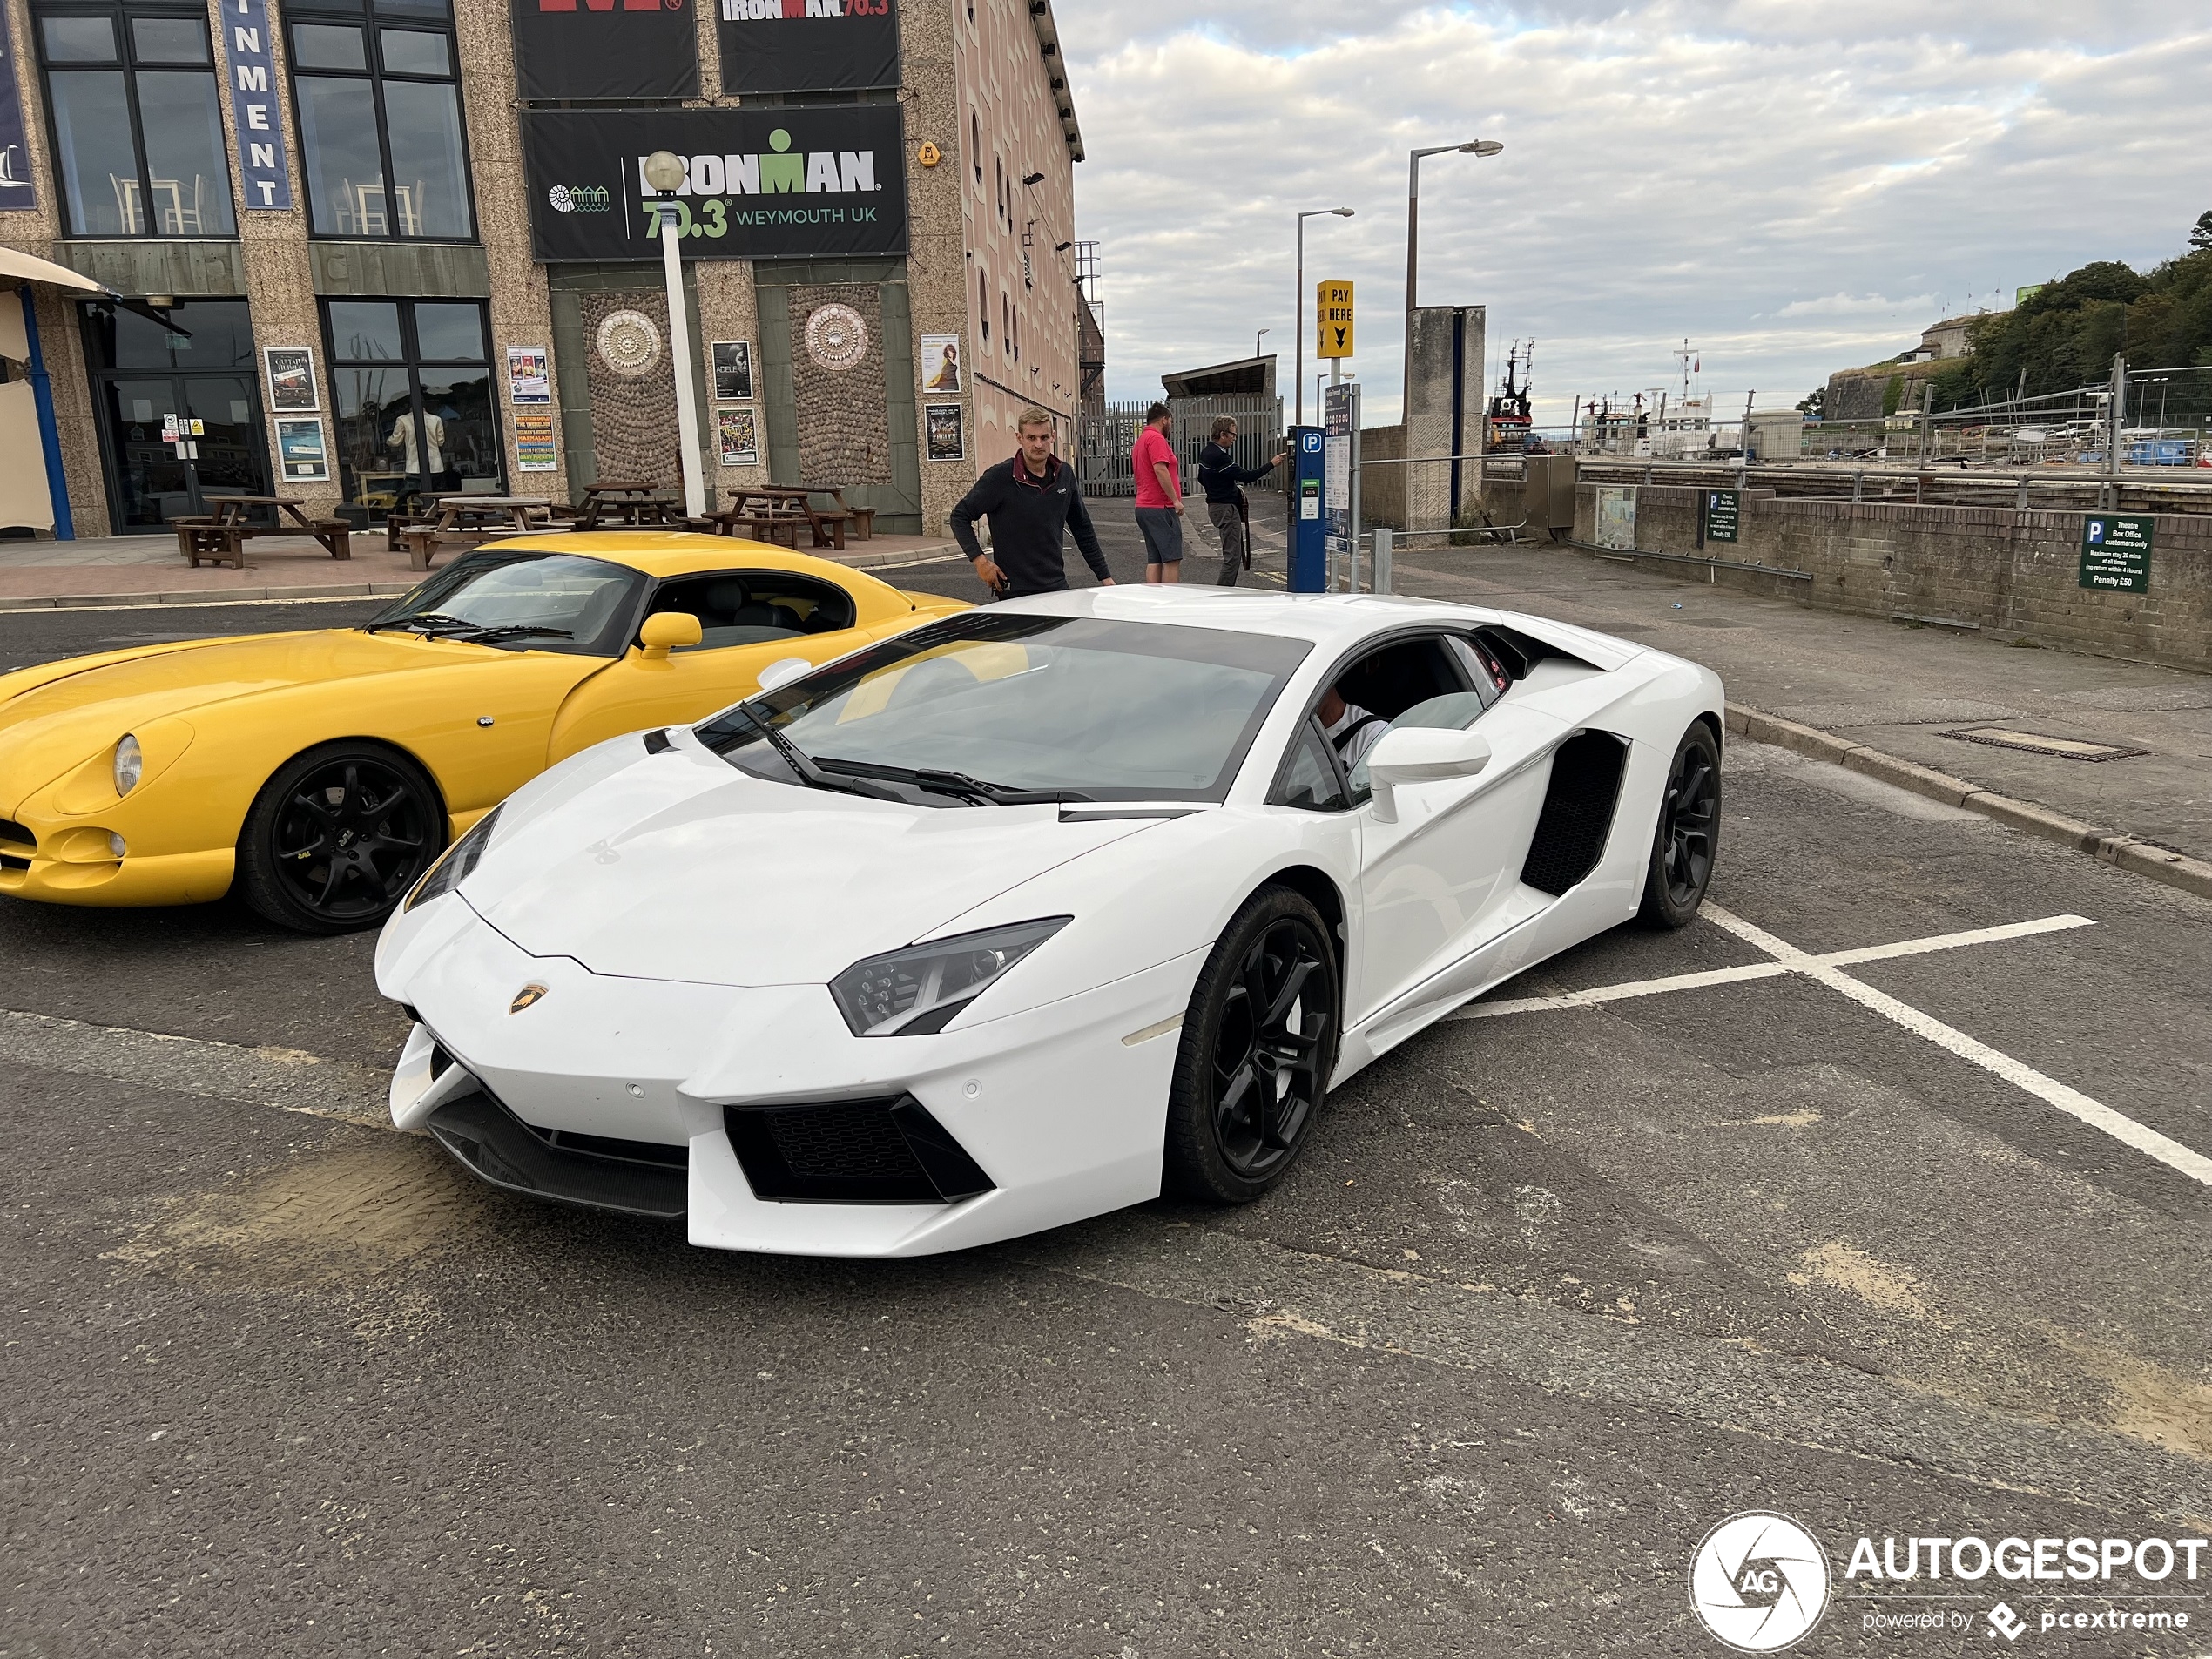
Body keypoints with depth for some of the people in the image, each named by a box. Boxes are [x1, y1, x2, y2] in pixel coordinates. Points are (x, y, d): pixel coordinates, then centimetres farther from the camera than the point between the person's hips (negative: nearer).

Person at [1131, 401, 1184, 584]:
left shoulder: (1141, 440, 21)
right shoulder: (1156, 438, -10)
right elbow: (1160, 469, -21)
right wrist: (1176, 499, -20)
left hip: (1144, 506, 10)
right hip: (1160, 507, -10)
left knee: (1154, 560, 7)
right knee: (1172, 559, -9)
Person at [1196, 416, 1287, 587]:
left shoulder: (1206, 452, 10)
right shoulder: (1218, 456, -21)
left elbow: (1201, 478, 24)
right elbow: (1246, 476, -23)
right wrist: (1271, 465, -19)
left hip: (1215, 504, 11)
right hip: (1226, 507, -11)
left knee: (1231, 553, 18)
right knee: (1233, 555, -9)